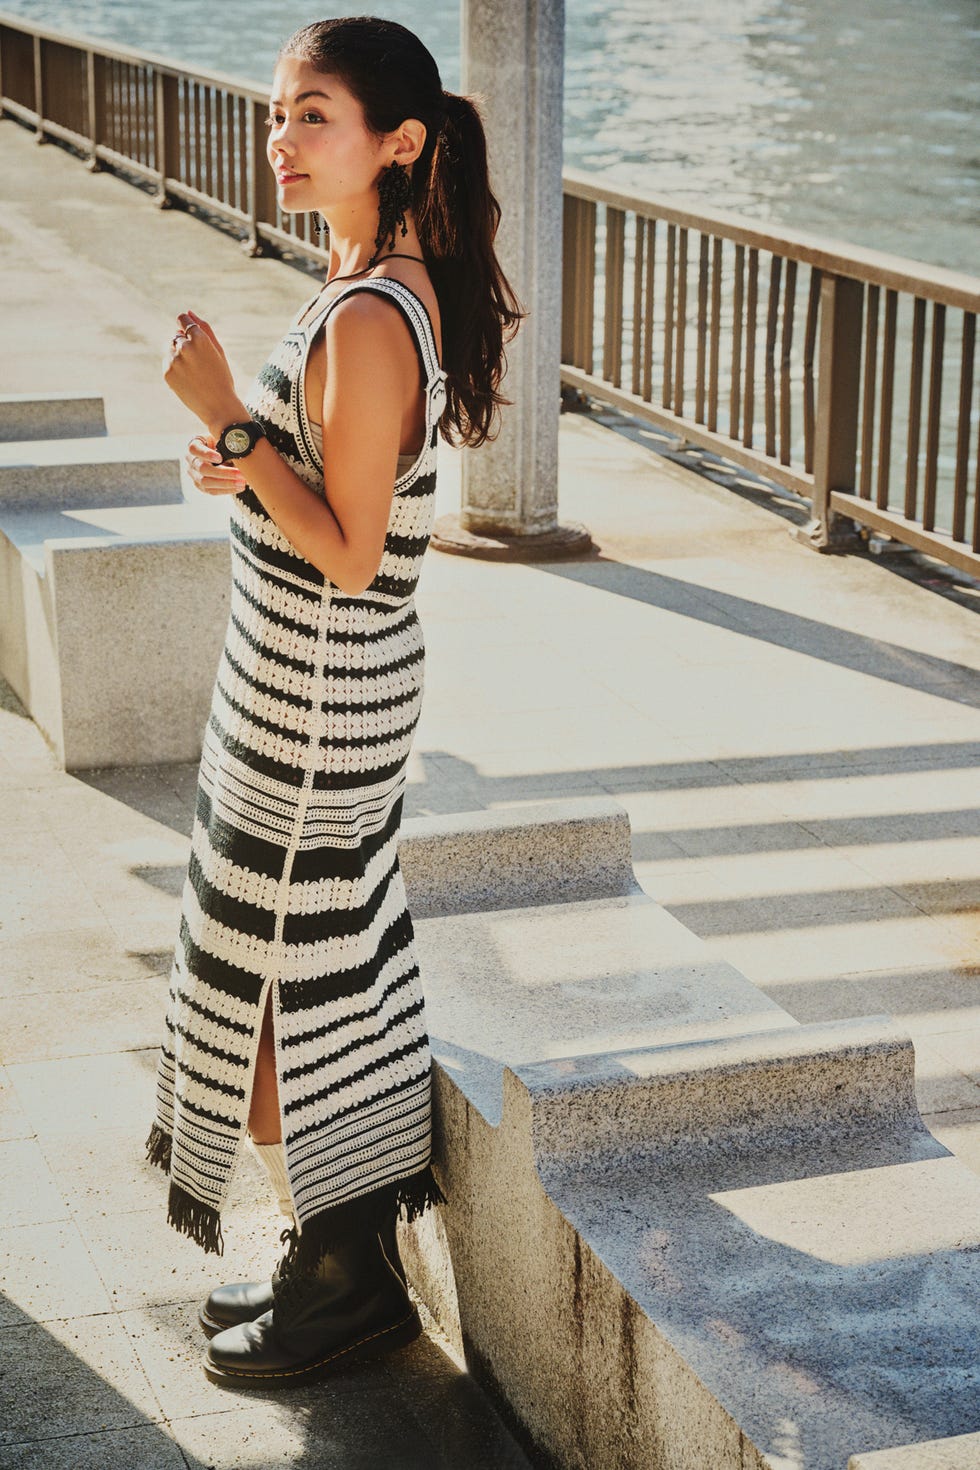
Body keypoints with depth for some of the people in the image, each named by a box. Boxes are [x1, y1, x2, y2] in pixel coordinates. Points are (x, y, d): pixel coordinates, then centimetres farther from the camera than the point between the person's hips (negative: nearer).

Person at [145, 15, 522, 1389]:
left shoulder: (369, 321, -24)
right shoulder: (383, 290, 7)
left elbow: (347, 553, -24)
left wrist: (230, 418, -23)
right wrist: (246, 452, -1)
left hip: (314, 706, -10)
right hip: (317, 694, 10)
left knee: (270, 1005, 4)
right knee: (321, 988, 19)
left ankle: (350, 1285, 20)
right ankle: (344, 1262, 34)